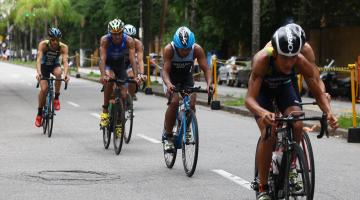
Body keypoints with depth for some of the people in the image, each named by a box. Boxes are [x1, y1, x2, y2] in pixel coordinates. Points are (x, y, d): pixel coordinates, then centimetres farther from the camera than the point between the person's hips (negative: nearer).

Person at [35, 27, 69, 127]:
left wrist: (65, 74, -53)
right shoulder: (43, 44, -27)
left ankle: (56, 98, -17)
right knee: (44, 89, -16)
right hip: (44, 66, -1)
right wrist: (38, 73, -53)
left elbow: (65, 61, -35)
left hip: (55, 65, 1)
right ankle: (39, 113, 4)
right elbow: (39, 59, -36)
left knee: (58, 73, -35)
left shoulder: (63, 47, -25)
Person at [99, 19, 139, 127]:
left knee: (123, 95, -8)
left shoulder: (129, 41, -25)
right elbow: (102, 58, -37)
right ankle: (105, 110, -25)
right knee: (110, 79, -36)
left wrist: (136, 76, -44)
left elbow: (132, 58, -31)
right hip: (107, 64, -2)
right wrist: (103, 75, -52)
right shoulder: (105, 40, -29)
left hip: (120, 64, 2)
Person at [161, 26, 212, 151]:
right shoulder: (169, 49, -31)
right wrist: (168, 84, -54)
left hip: (187, 77, 2)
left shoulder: (197, 49, -26)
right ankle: (167, 135, -13)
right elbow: (165, 71, -34)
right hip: (171, 78, -2)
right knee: (174, 101, -26)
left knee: (191, 104, -17)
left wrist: (209, 84, -43)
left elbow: (205, 69, -25)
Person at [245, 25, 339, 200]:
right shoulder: (262, 60, -41)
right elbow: (249, 99, -44)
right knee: (268, 134, -22)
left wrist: (329, 113, -43)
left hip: (284, 87, 3)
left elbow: (319, 94, -23)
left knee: (297, 125, -22)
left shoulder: (302, 63, -33)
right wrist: (264, 113, -65)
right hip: (262, 89, -2)